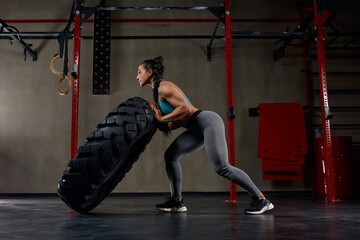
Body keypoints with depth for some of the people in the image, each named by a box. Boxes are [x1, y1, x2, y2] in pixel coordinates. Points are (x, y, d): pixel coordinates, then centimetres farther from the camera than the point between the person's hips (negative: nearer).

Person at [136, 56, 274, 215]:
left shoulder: (164, 87, -10)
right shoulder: (157, 91, 19)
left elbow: (185, 108, -22)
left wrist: (162, 119, -13)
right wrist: (162, 124, 3)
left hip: (208, 122, -10)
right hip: (197, 129, 10)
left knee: (221, 167, -14)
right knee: (171, 155, 2)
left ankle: (261, 200, -3)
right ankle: (176, 201, 7)